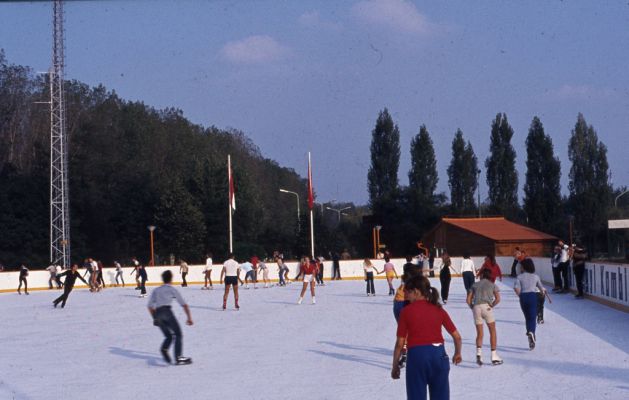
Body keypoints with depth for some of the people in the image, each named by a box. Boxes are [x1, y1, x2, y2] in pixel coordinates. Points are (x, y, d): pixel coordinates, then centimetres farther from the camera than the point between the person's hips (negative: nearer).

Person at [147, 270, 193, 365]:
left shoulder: (156, 290, 25)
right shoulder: (172, 289, 15)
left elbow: (150, 306, 17)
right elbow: (184, 304, 11)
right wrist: (189, 317, 14)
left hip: (157, 313, 5)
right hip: (167, 311, -4)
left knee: (169, 336, 16)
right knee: (178, 335, 0)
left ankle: (164, 349, -14)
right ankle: (178, 357, -14)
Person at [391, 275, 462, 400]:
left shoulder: (406, 311, -1)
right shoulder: (438, 309, 8)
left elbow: (400, 343, -2)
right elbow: (457, 336, 9)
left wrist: (395, 366, 9)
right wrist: (457, 354, 28)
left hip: (416, 356, -3)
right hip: (439, 354, 3)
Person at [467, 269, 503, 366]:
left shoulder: (475, 285, 18)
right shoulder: (493, 285, 14)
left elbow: (468, 299, 10)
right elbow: (498, 299, -2)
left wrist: (472, 308, 11)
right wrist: (492, 306, 5)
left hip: (476, 307, 2)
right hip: (486, 307, -2)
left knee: (479, 333, 10)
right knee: (492, 331, 12)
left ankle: (479, 352, -15)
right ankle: (494, 357, 11)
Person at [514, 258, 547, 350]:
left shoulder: (520, 277, 0)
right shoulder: (535, 276, 6)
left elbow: (516, 288, -15)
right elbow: (541, 288, 15)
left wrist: (520, 295, 1)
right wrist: (543, 291, 37)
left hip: (523, 297, 0)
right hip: (532, 296, 0)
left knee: (527, 318, 13)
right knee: (532, 317, -2)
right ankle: (531, 332, -32)